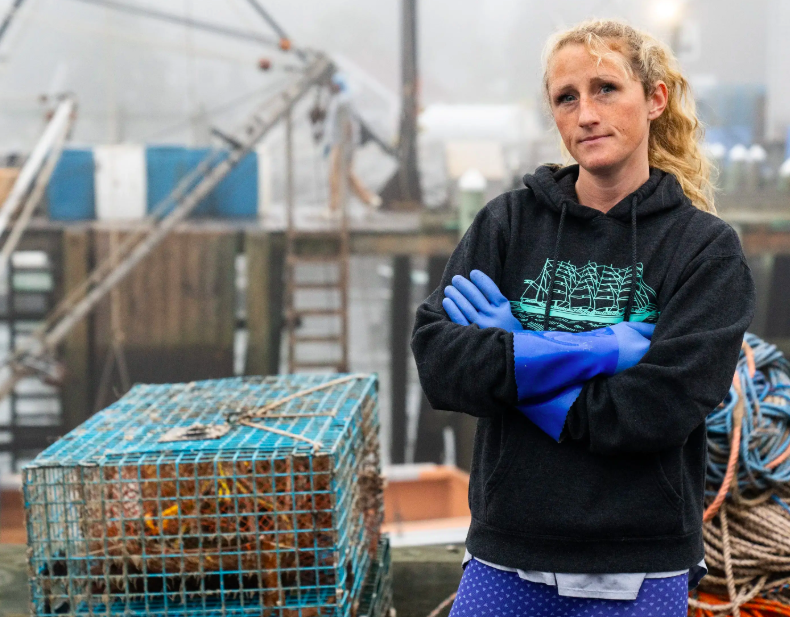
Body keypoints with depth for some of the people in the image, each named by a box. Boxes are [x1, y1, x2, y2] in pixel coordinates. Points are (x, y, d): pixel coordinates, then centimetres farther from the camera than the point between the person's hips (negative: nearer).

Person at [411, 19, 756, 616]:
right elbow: (435, 359, -10)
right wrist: (598, 351, -17)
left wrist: (518, 364, -10)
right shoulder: (509, 222, 2)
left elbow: (660, 409, -15)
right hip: (507, 552, 2)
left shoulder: (708, 248, -3)